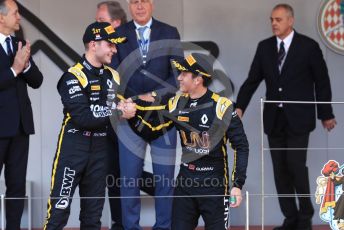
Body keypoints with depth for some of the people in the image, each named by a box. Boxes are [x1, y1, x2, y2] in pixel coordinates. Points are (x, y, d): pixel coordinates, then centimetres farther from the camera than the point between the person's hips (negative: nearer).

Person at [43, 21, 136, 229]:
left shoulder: (113, 76, 11)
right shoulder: (73, 77, -13)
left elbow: (122, 108, 16)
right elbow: (82, 118, -20)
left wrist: (126, 107, -8)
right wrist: (118, 112, -16)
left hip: (100, 148, 7)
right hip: (74, 146, -7)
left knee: (93, 211, 12)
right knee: (60, 209, -9)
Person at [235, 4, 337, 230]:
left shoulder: (308, 46, -5)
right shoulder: (265, 47, 5)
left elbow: (322, 82, 0)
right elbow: (252, 80, 4)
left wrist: (326, 114, 3)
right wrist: (239, 107, -9)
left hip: (298, 118, -4)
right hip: (274, 119, 4)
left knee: (296, 164, -13)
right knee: (280, 169, 4)